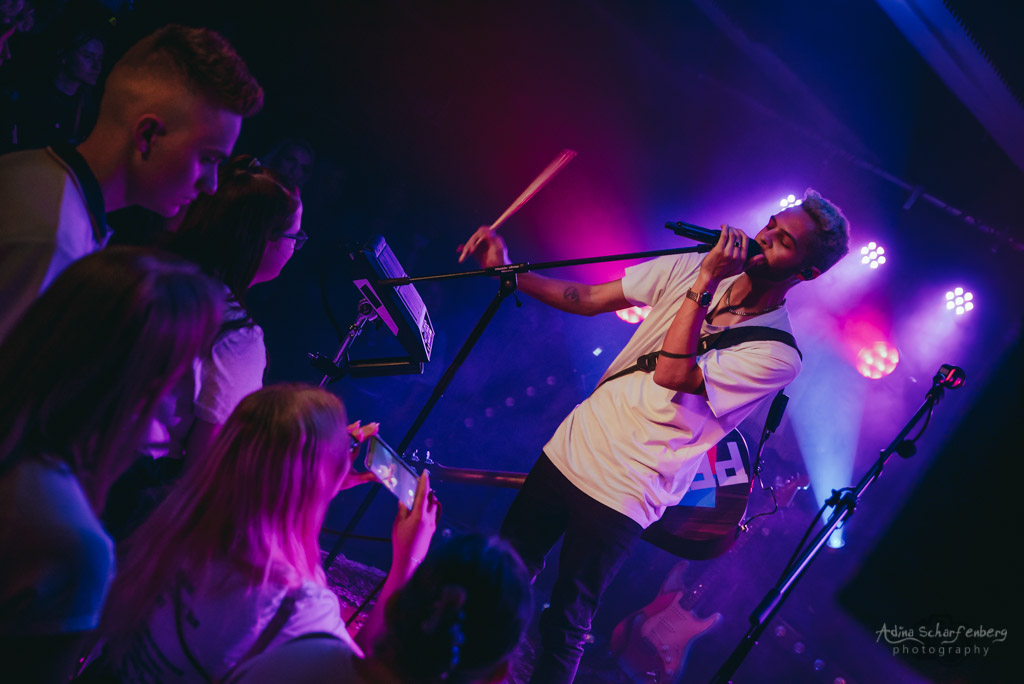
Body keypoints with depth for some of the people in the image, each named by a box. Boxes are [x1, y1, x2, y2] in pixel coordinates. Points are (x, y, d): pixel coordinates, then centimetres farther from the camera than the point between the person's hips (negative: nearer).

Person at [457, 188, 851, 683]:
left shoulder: (777, 355, -17)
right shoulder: (690, 269, 0)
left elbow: (673, 374, -28)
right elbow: (587, 298, 6)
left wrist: (704, 284, -28)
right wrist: (506, 270, -2)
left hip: (621, 497, -5)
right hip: (572, 448, 6)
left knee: (565, 627, 1)